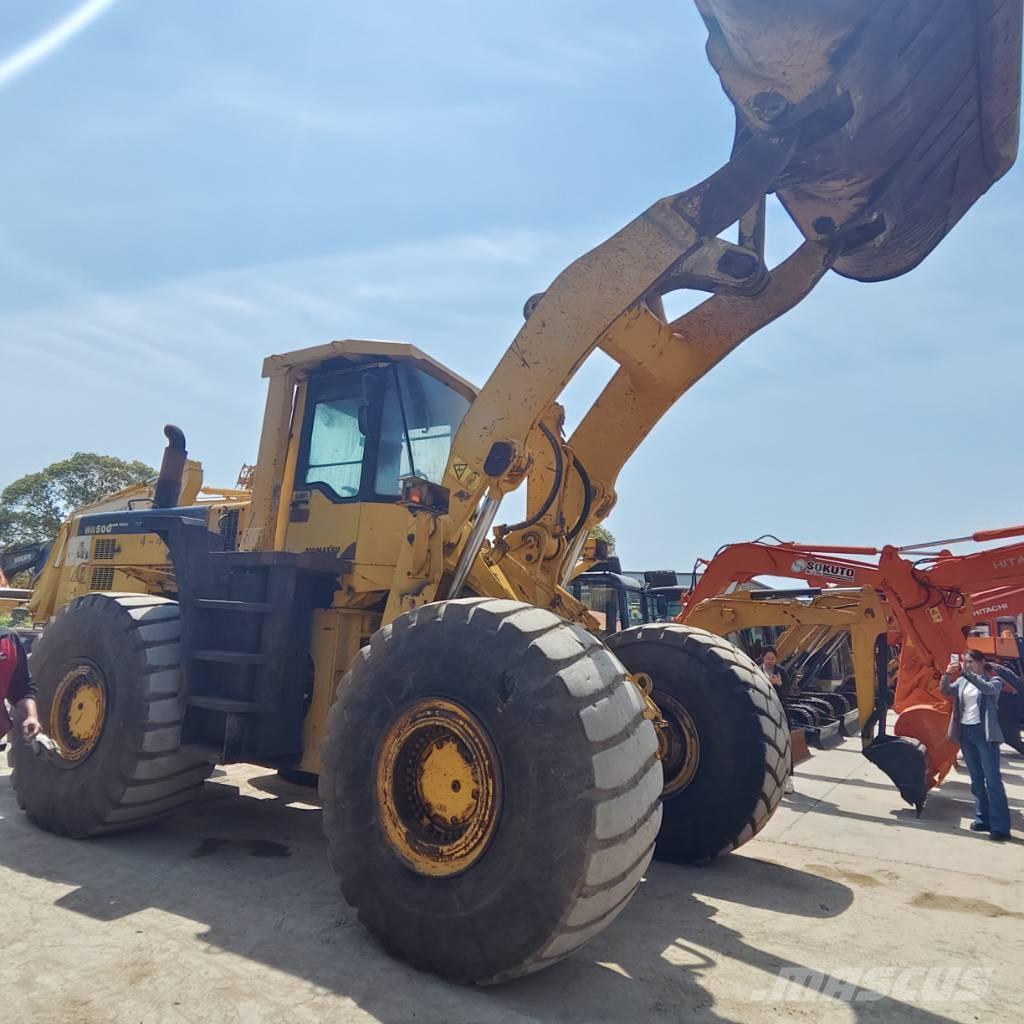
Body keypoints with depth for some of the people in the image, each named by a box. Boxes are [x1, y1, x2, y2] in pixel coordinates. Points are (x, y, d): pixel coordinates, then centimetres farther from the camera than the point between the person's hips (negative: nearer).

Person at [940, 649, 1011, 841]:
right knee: (976, 779, 11)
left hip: (984, 732, -5)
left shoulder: (994, 680, -1)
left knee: (992, 780, -6)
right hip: (965, 732, 5)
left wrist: (967, 673, -32)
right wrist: (947, 674, -18)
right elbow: (945, 690, -2)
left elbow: (989, 689, -23)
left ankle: (1000, 827, -4)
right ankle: (983, 819, 19)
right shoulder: (961, 681, 11)